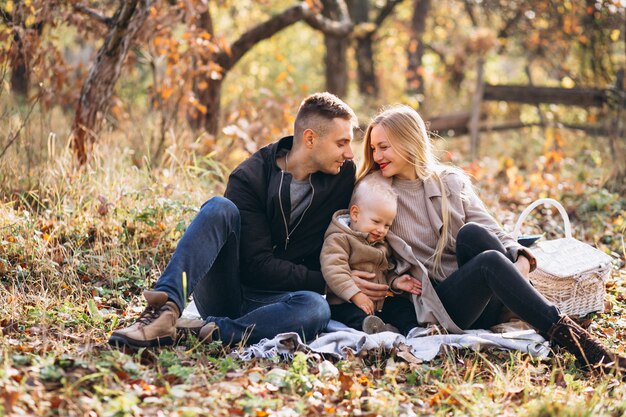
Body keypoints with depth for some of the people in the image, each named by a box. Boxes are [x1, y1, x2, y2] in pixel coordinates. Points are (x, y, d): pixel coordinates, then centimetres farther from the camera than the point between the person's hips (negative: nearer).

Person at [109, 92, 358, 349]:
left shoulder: (343, 174, 3)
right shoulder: (249, 178, -8)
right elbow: (258, 265, -14)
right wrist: (324, 281, -14)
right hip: (221, 294, -1)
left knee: (315, 307, -35)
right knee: (220, 208, -28)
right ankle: (167, 309, -46)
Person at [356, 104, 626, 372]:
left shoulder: (451, 181, 11)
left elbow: (492, 232, 3)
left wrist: (521, 259, -17)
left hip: (484, 302, 2)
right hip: (432, 306, -2)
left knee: (472, 233, -29)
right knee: (491, 261, -32)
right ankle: (566, 336, -39)